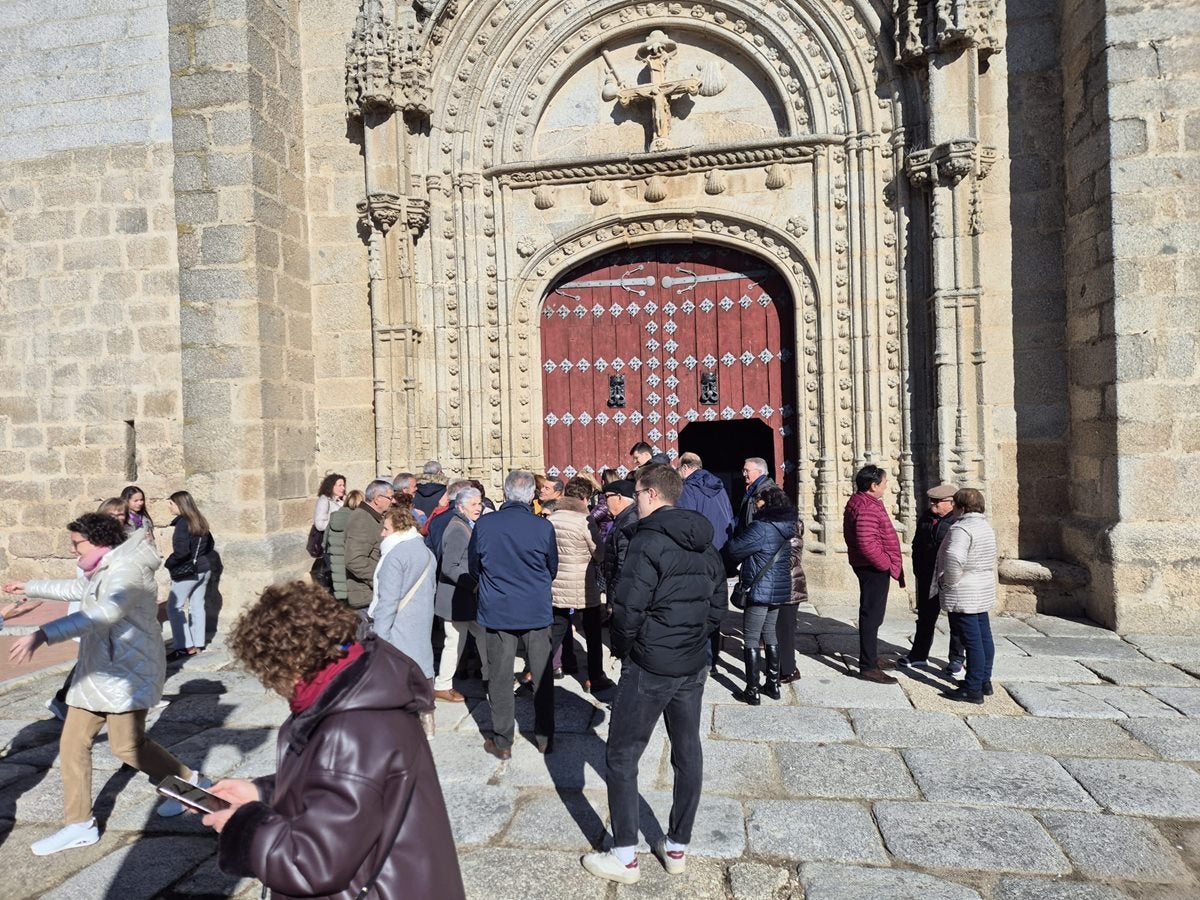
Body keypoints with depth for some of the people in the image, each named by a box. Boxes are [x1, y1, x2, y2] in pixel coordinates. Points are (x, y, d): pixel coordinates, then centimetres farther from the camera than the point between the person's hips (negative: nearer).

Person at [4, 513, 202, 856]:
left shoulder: (127, 569, -23)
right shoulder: (100, 570, 12)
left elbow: (106, 611, -42)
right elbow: (74, 589, 35)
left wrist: (43, 634, -49)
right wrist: (29, 587, 44)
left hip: (127, 672, -10)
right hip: (95, 672, 10)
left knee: (127, 746, -5)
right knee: (72, 743, 9)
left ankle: (188, 781, 18)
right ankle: (79, 825, 20)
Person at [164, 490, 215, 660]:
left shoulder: (182, 522, -16)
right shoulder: (200, 521, 9)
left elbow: (181, 550, -22)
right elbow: (209, 546, 17)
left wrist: (168, 563, -8)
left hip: (187, 571, -8)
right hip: (203, 568, 8)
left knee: (174, 607, 0)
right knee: (197, 606, 12)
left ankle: (185, 646, -4)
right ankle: (198, 644, 17)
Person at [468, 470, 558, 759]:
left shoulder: (483, 525, -10)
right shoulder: (544, 527, -11)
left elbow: (473, 568, 4)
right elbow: (553, 570, 3)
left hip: (497, 612, 0)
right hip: (537, 612, 0)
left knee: (499, 678, 11)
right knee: (542, 677, 14)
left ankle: (502, 743, 19)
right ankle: (545, 737, 24)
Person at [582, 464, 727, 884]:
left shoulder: (649, 541, -17)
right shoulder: (705, 544, 6)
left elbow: (627, 607, -20)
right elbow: (718, 605, 10)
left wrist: (622, 648, -4)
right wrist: (694, 638, 13)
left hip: (650, 666, -7)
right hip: (694, 665, 8)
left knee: (622, 757, 6)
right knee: (688, 754, 15)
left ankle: (625, 857, 13)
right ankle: (677, 848, 28)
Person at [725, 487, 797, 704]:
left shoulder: (761, 527, -19)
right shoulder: (785, 527, 7)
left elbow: (735, 550, -15)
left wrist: (734, 540, 8)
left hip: (760, 590, -8)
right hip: (779, 590, 8)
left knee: (750, 640, 0)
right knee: (770, 635, 19)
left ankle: (752, 691, 2)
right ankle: (773, 684, 25)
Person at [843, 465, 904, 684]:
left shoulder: (860, 502, 12)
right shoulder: (867, 507, -22)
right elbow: (867, 544, -31)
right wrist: (887, 564, -19)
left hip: (872, 567, 11)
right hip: (874, 568, -11)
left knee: (872, 614, 21)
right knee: (872, 615, -5)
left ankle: (870, 657, 34)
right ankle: (868, 666, 1)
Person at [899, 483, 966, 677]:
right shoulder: (925, 518, 6)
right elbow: (917, 545, 15)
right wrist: (917, 570, 10)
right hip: (927, 578, 6)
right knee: (925, 617, 15)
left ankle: (956, 660, 24)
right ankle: (919, 655, 28)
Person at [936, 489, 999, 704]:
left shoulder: (961, 529, -20)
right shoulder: (986, 527, 12)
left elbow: (954, 558, -35)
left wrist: (950, 582, -20)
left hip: (963, 596, -10)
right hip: (984, 592, 10)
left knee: (972, 641, -4)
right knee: (984, 637, 16)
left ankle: (973, 689, 2)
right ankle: (984, 681, 28)